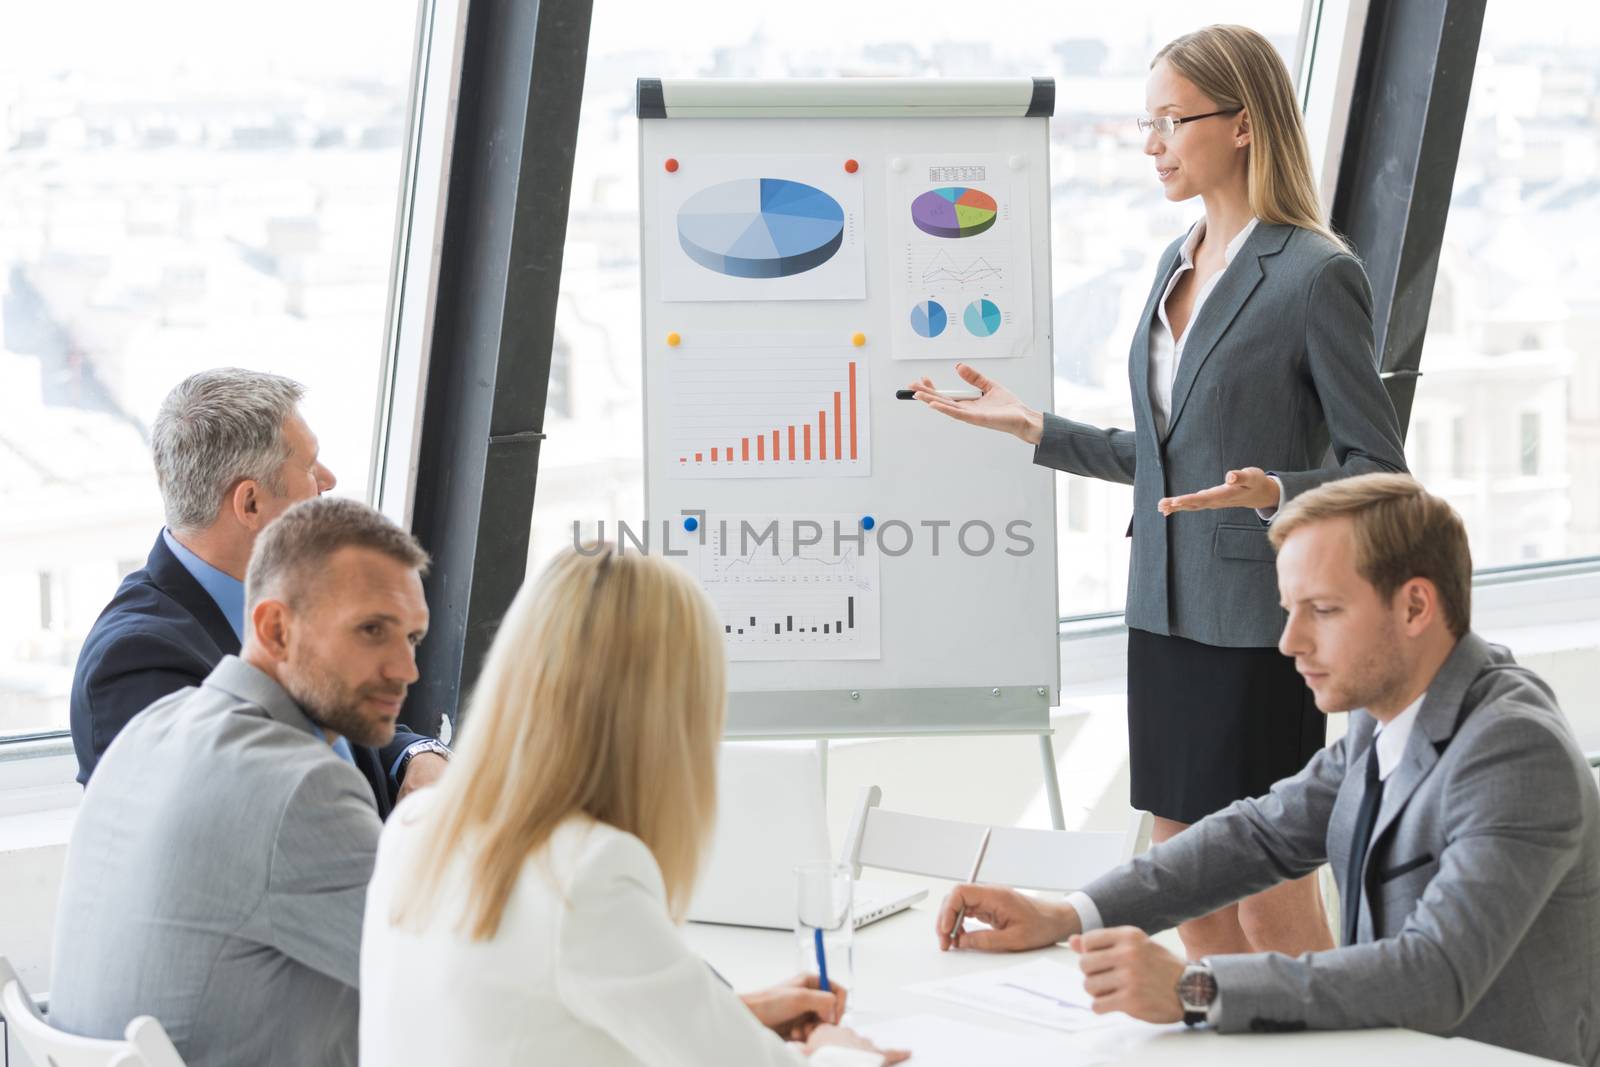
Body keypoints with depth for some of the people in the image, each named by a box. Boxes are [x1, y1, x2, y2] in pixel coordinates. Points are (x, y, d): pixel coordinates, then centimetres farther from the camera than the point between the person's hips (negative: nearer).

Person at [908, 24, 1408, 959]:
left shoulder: (1317, 275, -12)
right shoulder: (1179, 265, 13)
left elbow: (1379, 472, -10)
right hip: (1169, 616, 8)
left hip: (1262, 625, -8)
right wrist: (1031, 427, 16)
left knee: (1272, 901, -2)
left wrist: (1273, 493, -27)